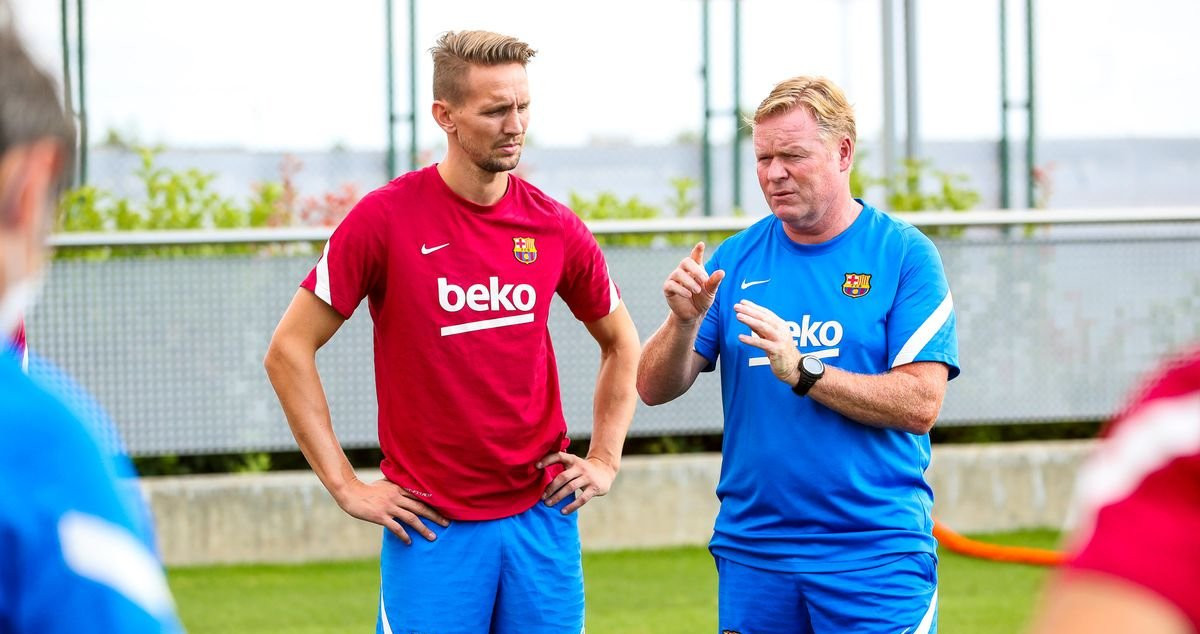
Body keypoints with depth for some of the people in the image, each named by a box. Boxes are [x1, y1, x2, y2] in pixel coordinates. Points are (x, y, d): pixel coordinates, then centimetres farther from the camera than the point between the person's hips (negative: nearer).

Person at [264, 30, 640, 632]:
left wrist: (604, 459, 11)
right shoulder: (384, 218, -7)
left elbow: (620, 342, 20)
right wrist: (346, 485, -6)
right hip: (432, 525, -3)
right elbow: (288, 350, -4)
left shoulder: (554, 226, 3)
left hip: (542, 515, 3)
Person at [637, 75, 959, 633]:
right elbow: (654, 389, 4)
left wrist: (802, 371, -20)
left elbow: (920, 405, -11)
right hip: (751, 554, 3)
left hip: (874, 556, -3)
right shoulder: (735, 259, 7)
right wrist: (683, 321, -15)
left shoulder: (905, 255, -2)